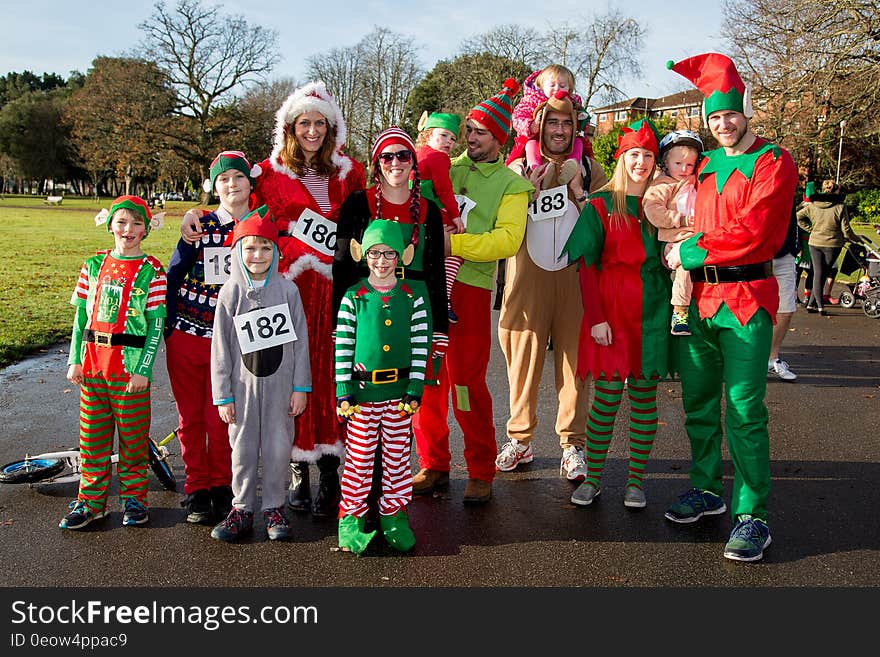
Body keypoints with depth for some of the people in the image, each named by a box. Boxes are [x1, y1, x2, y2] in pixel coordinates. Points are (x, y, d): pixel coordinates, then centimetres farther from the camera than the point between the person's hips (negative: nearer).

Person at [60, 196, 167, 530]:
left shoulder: (152, 271, -4)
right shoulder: (93, 265, 7)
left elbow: (157, 325, -6)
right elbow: (81, 316, 11)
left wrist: (144, 368, -12)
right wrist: (75, 360, 5)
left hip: (131, 366, -4)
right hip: (92, 363, 4)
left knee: (133, 437, 6)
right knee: (92, 436, 10)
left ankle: (133, 497, 21)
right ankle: (90, 500, 21)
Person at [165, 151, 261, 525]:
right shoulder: (200, 226, 0)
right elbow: (173, 276, 4)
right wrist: (166, 327, 1)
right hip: (186, 335, 1)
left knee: (221, 418, 0)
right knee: (190, 416, 8)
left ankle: (222, 487, 18)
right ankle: (196, 490, 21)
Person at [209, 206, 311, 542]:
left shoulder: (287, 289, -2)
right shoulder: (230, 292, -2)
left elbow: (300, 340, 1)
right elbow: (221, 347, 0)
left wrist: (301, 387, -1)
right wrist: (223, 395, -2)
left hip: (280, 384, 0)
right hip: (243, 385, 0)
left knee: (278, 449, 6)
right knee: (243, 449, 9)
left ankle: (274, 507, 22)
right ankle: (242, 510, 23)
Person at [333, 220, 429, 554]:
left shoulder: (413, 298, 1)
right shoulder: (353, 298, -1)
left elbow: (420, 348, 1)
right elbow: (342, 347, -1)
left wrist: (414, 391, -4)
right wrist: (343, 392, -5)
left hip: (399, 392, 1)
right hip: (362, 392, -1)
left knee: (397, 457, 10)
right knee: (359, 458, 5)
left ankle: (394, 514, 25)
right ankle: (351, 516, 19)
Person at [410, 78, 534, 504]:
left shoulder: (511, 183, 6)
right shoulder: (446, 169, 17)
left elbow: (507, 240, -8)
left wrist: (455, 243, -16)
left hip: (471, 288, -3)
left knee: (467, 382, -2)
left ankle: (481, 472, 13)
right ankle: (433, 465, 20)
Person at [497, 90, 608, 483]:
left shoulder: (589, 169, 10)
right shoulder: (519, 168, 9)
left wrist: (576, 187, -4)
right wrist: (530, 188, -8)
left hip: (575, 277, 0)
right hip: (528, 277, 0)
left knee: (574, 359, -1)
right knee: (523, 358, 5)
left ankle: (572, 445, 8)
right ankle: (520, 439, 18)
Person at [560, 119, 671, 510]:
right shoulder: (601, 205, 1)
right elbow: (586, 266, -3)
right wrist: (595, 317, -10)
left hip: (652, 312, 3)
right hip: (610, 310, -2)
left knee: (644, 396, 7)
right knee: (607, 396, -1)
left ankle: (636, 479, 17)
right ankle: (592, 477, 12)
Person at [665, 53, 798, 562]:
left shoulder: (774, 162, -4)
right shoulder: (704, 165, 15)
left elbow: (752, 231, -16)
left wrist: (690, 252, -11)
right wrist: (684, 256, 5)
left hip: (746, 297, -6)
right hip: (697, 298, 6)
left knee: (745, 409, -7)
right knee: (699, 402, 12)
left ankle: (752, 515, 2)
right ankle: (708, 490, 27)